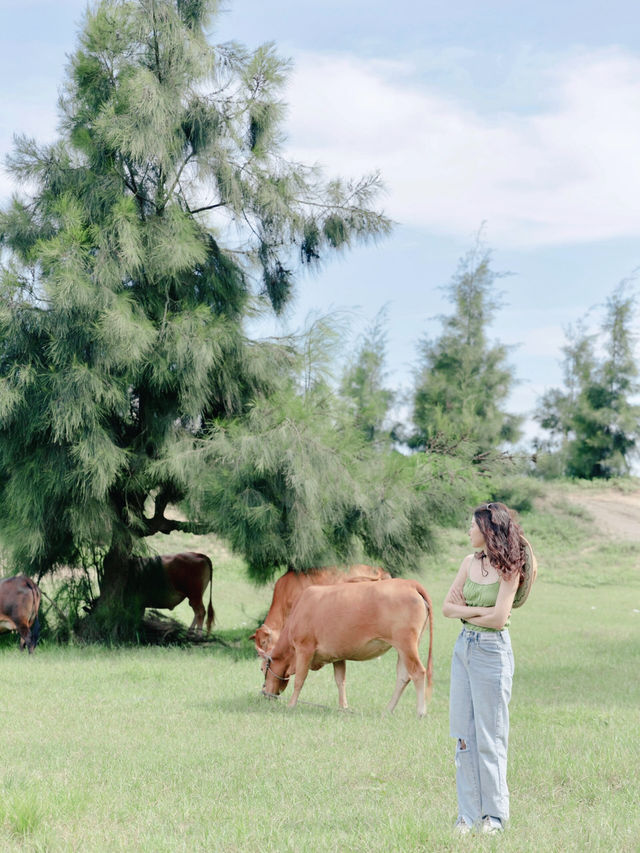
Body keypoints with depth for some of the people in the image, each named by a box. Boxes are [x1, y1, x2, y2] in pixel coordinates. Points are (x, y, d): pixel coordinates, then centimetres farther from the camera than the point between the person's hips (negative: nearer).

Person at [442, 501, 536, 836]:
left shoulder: (509, 569, -10)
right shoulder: (470, 562, 8)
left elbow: (498, 619, -18)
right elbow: (447, 606, 5)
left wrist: (465, 612, -4)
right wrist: (480, 611, -10)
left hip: (492, 651, -7)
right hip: (464, 647, 7)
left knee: (489, 736, 0)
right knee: (463, 734, 7)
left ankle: (494, 815, 11)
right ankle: (468, 814, 13)